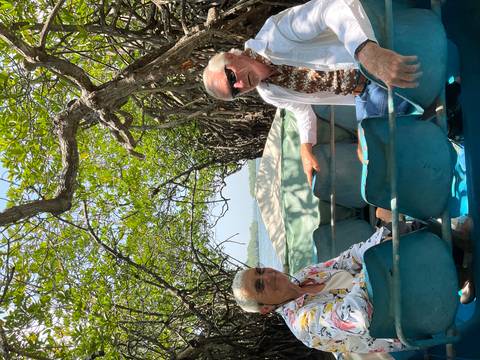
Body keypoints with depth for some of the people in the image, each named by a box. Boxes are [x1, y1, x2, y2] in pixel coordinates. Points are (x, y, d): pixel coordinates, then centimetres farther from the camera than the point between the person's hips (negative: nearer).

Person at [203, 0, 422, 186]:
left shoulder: (271, 38, -27)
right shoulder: (271, 95, -3)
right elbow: (302, 109, 18)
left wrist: (368, 52, -56)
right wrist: (306, 149, 3)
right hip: (366, 95, 5)